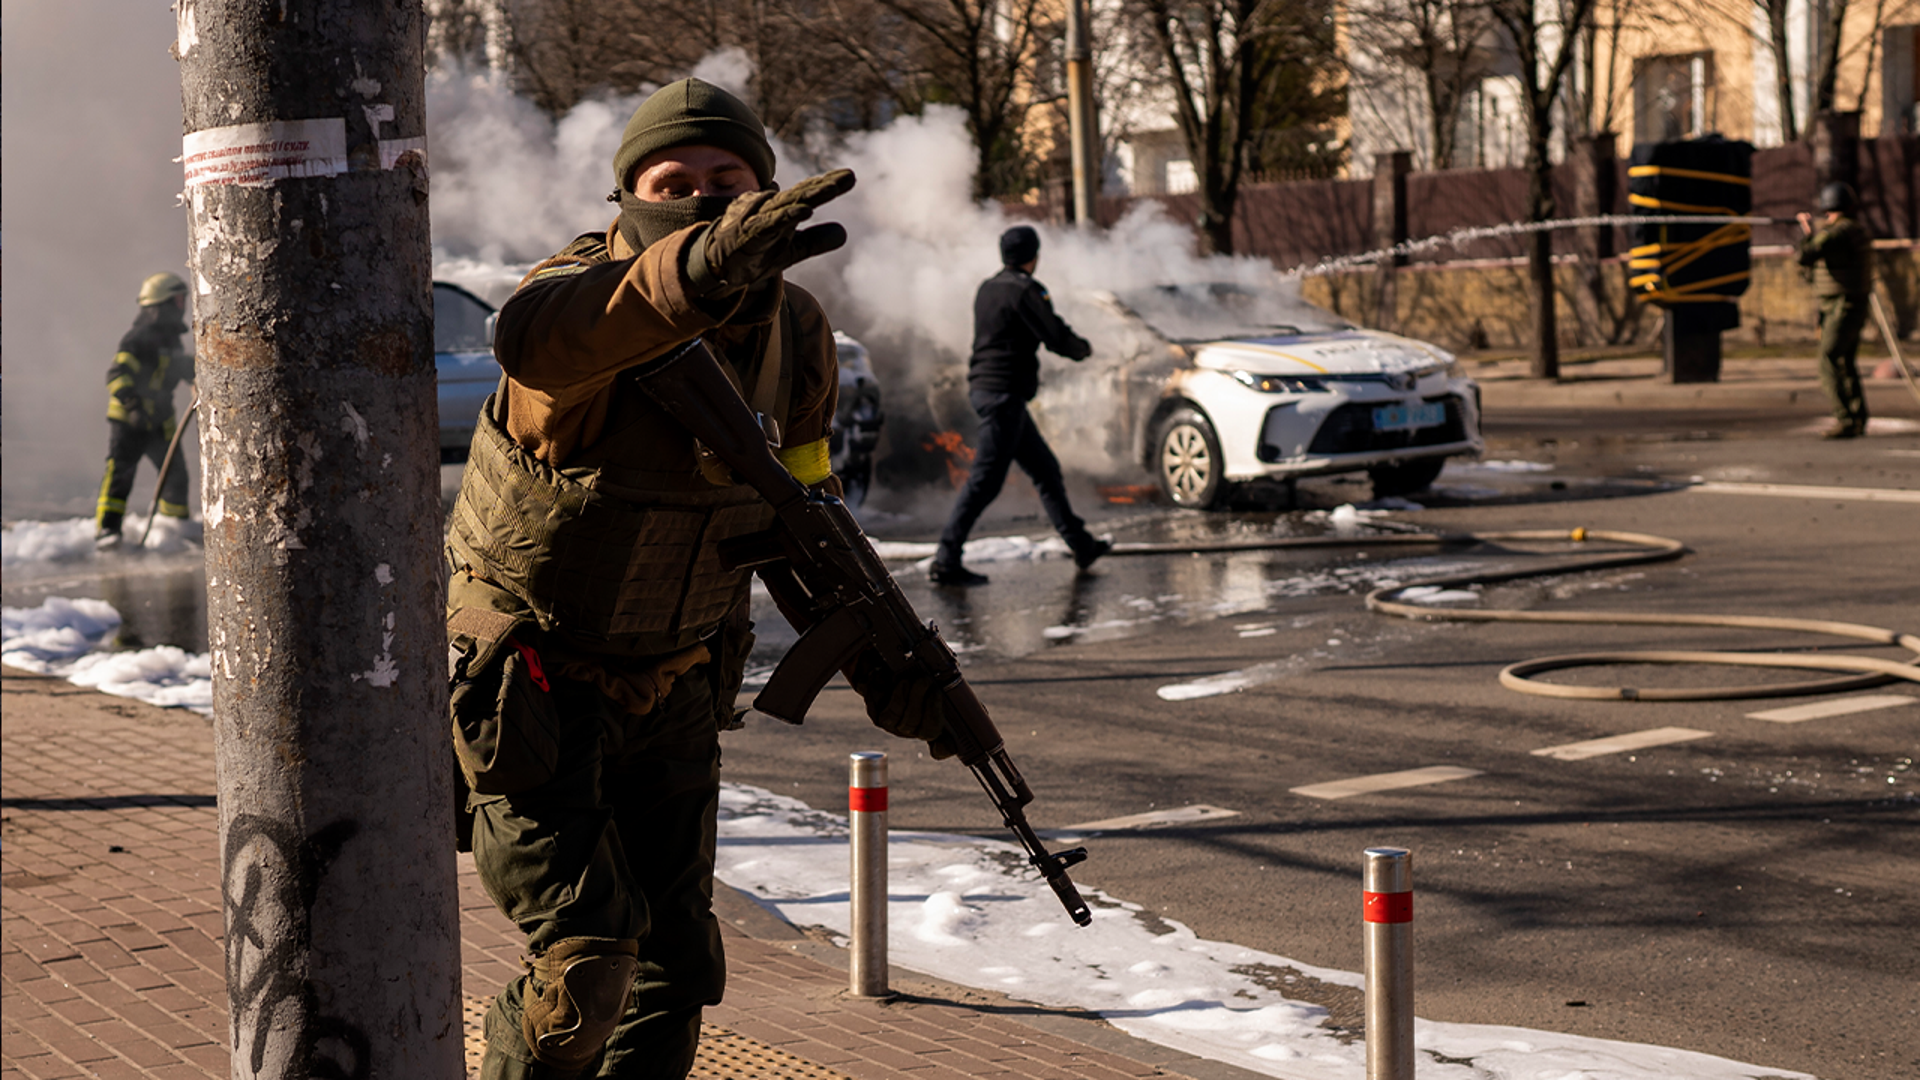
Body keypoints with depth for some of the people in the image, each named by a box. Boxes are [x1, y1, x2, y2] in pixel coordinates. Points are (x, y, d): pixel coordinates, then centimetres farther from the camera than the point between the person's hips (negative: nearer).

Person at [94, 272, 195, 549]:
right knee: (120, 471, -14)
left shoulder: (171, 339, 13)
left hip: (159, 420, 8)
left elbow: (183, 367, 31)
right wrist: (132, 404, -34)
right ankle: (106, 528, -15)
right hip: (127, 421, -8)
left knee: (175, 473, 9)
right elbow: (117, 373, -24)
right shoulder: (140, 338, -16)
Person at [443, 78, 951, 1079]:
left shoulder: (793, 329, -6)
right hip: (532, 693, -5)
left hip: (672, 694, 6)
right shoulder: (588, 289, -25)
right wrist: (700, 265, -72)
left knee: (674, 969, 10)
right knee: (585, 966, -10)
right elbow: (536, 337, -53)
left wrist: (880, 659, 5)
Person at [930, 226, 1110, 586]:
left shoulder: (988, 288, 14)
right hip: (1004, 391, -10)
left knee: (1045, 468, 17)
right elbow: (1056, 337, -11)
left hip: (984, 387, 10)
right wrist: (1083, 349, 9)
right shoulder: (1024, 290, -13)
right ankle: (946, 561, -13)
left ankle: (1081, 545, 24)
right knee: (985, 480, -10)